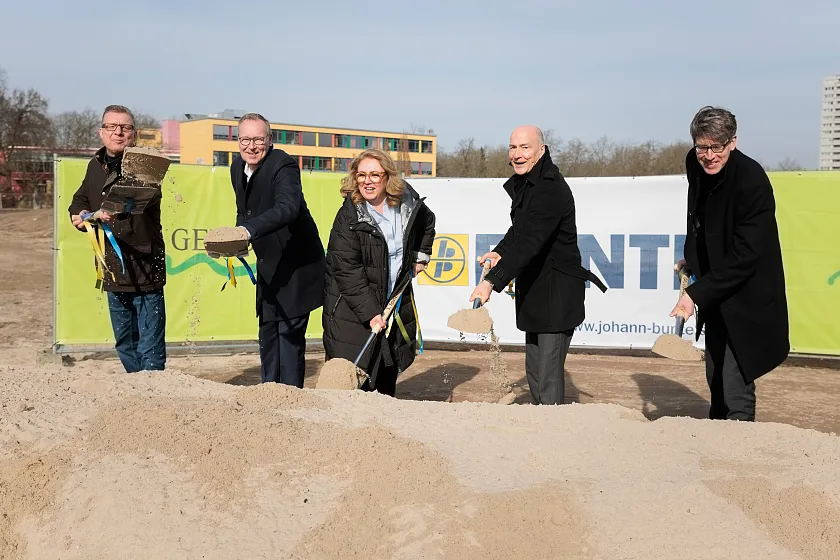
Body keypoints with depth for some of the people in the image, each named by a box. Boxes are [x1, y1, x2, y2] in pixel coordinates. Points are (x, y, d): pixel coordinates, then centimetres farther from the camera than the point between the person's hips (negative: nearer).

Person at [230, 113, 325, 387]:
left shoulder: (284, 166, -22)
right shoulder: (237, 167, 3)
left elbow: (287, 208, -41)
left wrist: (249, 230, -53)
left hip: (295, 266, -9)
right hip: (268, 266, 9)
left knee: (290, 335, -9)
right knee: (267, 336, 16)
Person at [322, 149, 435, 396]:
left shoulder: (408, 204, -1)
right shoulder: (348, 218, -17)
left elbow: (427, 222, 24)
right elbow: (347, 272, -20)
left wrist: (420, 255, 14)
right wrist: (370, 313, -25)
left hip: (396, 301, 6)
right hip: (352, 310, -5)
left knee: (389, 376, 16)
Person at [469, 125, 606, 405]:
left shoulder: (551, 189, -21)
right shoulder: (522, 183, 9)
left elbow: (529, 243, -30)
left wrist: (493, 281, -37)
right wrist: (500, 251, 4)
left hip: (557, 293, -10)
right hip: (535, 291, 10)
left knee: (548, 376, -11)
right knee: (534, 372, 17)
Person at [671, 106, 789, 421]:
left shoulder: (751, 181, -25)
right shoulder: (695, 164, -2)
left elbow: (744, 257, -27)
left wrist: (697, 294, -28)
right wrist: (691, 258, 11)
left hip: (746, 297, -8)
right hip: (716, 294, 8)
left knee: (736, 386, -12)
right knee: (715, 377, 20)